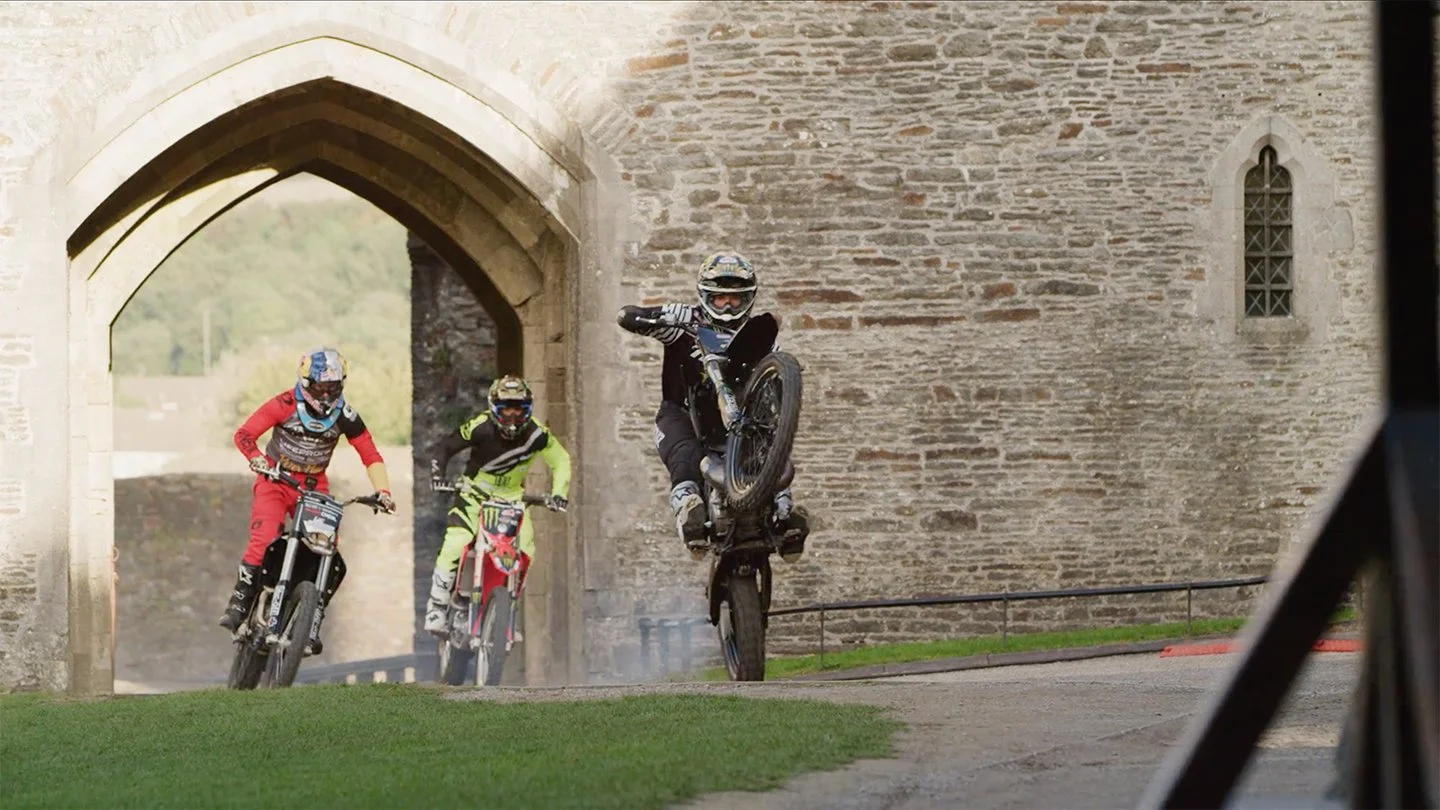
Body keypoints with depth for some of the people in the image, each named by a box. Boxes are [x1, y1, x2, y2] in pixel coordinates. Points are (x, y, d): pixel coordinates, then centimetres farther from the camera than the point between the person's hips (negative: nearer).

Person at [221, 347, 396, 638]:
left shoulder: (345, 416, -6)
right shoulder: (285, 405, -15)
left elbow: (371, 456, -1)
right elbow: (244, 434, -17)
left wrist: (382, 491, -16)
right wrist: (256, 458, -37)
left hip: (314, 486, 3)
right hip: (275, 480, -3)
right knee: (264, 540, -24)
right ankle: (238, 604, -13)